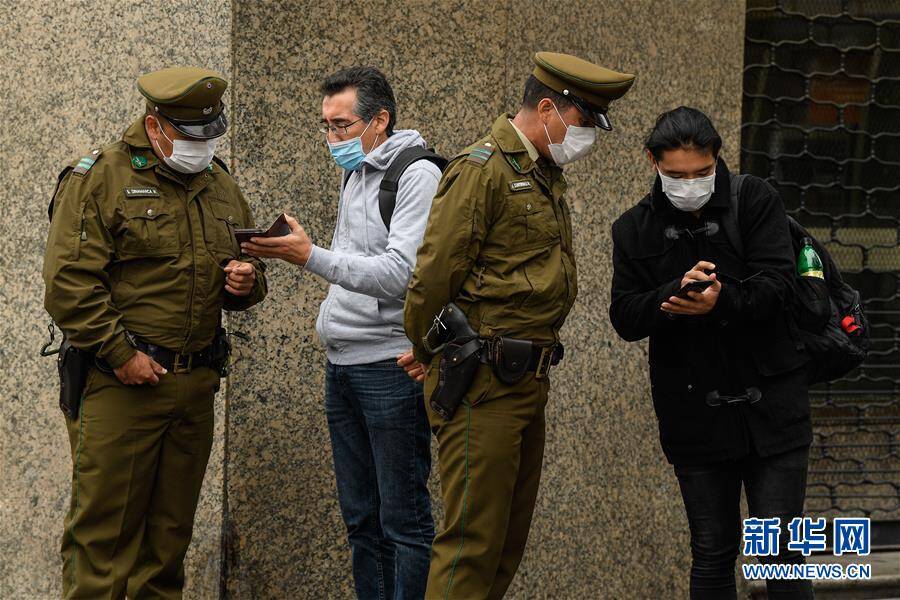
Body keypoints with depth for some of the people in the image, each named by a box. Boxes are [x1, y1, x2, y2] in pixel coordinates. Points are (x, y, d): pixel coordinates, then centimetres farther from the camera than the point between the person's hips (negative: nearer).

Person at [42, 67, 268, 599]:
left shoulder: (220, 184, 15)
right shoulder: (101, 177, -6)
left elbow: (250, 264, 27)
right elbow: (69, 282, -12)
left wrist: (247, 283, 2)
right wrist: (120, 353, -17)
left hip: (196, 385, 6)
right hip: (118, 384, -6)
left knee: (171, 529, 11)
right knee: (104, 525, -6)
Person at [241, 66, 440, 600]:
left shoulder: (418, 175, -11)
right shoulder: (355, 175, 17)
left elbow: (400, 274, -21)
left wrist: (312, 257, -26)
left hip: (390, 369, -9)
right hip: (342, 365, 9)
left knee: (404, 519, -5)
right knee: (360, 515, 12)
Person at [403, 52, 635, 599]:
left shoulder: (546, 175, 17)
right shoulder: (482, 170, -13)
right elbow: (433, 276, -14)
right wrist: (428, 357, -4)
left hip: (529, 383, 9)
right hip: (484, 384, -9)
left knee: (511, 537, 13)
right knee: (473, 539, -8)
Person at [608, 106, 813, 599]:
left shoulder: (755, 202, -1)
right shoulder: (634, 229, 5)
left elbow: (777, 284, -12)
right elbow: (625, 318, -3)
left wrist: (721, 303, -30)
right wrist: (676, 293, -23)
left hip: (770, 406, -2)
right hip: (695, 418, 2)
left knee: (781, 550, -2)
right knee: (712, 553, 8)